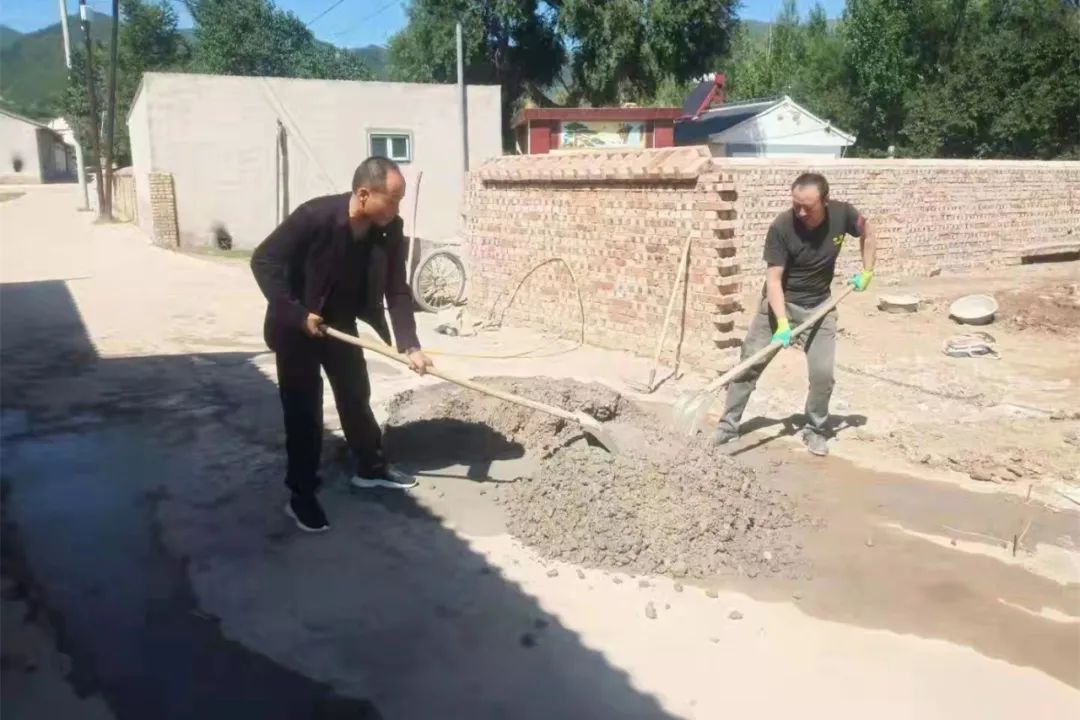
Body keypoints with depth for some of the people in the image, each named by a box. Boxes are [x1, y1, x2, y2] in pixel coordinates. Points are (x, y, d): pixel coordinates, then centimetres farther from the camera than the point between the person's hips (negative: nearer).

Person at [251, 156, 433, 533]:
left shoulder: (389, 230, -15)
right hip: (297, 325, -5)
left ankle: (371, 467, 34)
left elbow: (397, 291, -10)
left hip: (341, 323, 5)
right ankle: (301, 495, 11)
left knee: (357, 395, 15)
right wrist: (296, 315, -28)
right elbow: (264, 261, -23)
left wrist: (410, 346, -20)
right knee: (304, 408, -2)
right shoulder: (314, 216, -30)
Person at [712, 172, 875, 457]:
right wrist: (782, 323, -35)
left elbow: (866, 233, 9)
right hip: (780, 302, -2)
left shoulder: (842, 214, -15)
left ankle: (815, 430, 19)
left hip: (818, 305, 2)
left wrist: (867, 272, 2)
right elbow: (773, 279, -25)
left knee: (823, 373, -3)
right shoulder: (781, 227, -24)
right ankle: (728, 424, 10)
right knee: (749, 364, -2)